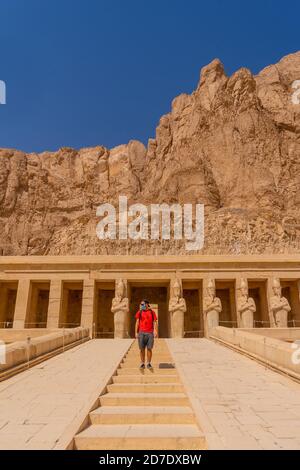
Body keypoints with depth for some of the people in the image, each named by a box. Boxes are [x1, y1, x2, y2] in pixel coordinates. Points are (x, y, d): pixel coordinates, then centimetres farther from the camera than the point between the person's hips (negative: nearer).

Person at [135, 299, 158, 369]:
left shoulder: (152, 312, 5)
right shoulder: (139, 312, 7)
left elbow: (155, 322, 3)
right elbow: (137, 322, 6)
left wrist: (155, 331, -9)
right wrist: (136, 332, 0)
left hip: (150, 333, -1)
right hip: (141, 333, 1)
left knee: (149, 348, 1)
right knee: (142, 349, 4)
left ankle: (148, 363, 12)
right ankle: (142, 363, 14)